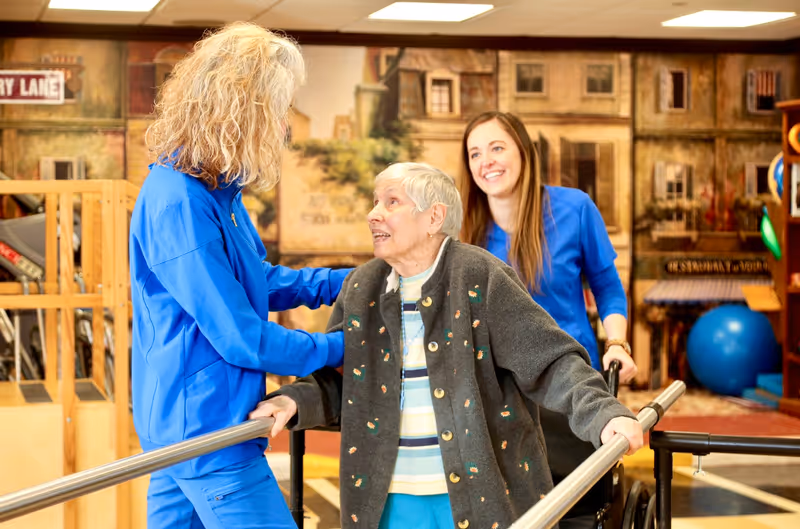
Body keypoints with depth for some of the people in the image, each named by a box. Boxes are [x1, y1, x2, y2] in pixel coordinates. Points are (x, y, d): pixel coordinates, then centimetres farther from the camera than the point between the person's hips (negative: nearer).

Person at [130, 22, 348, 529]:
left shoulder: (212, 189, 7)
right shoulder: (180, 205, -24)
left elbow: (259, 281, 23)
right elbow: (242, 339, -21)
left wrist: (347, 281, 15)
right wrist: (337, 349, -9)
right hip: (207, 432, -10)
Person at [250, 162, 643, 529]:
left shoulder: (480, 279, -8)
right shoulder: (361, 288, 7)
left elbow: (551, 362, -12)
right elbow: (336, 383, 11)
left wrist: (604, 414, -27)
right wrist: (294, 401, -9)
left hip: (479, 493, -4)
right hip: (393, 497, 4)